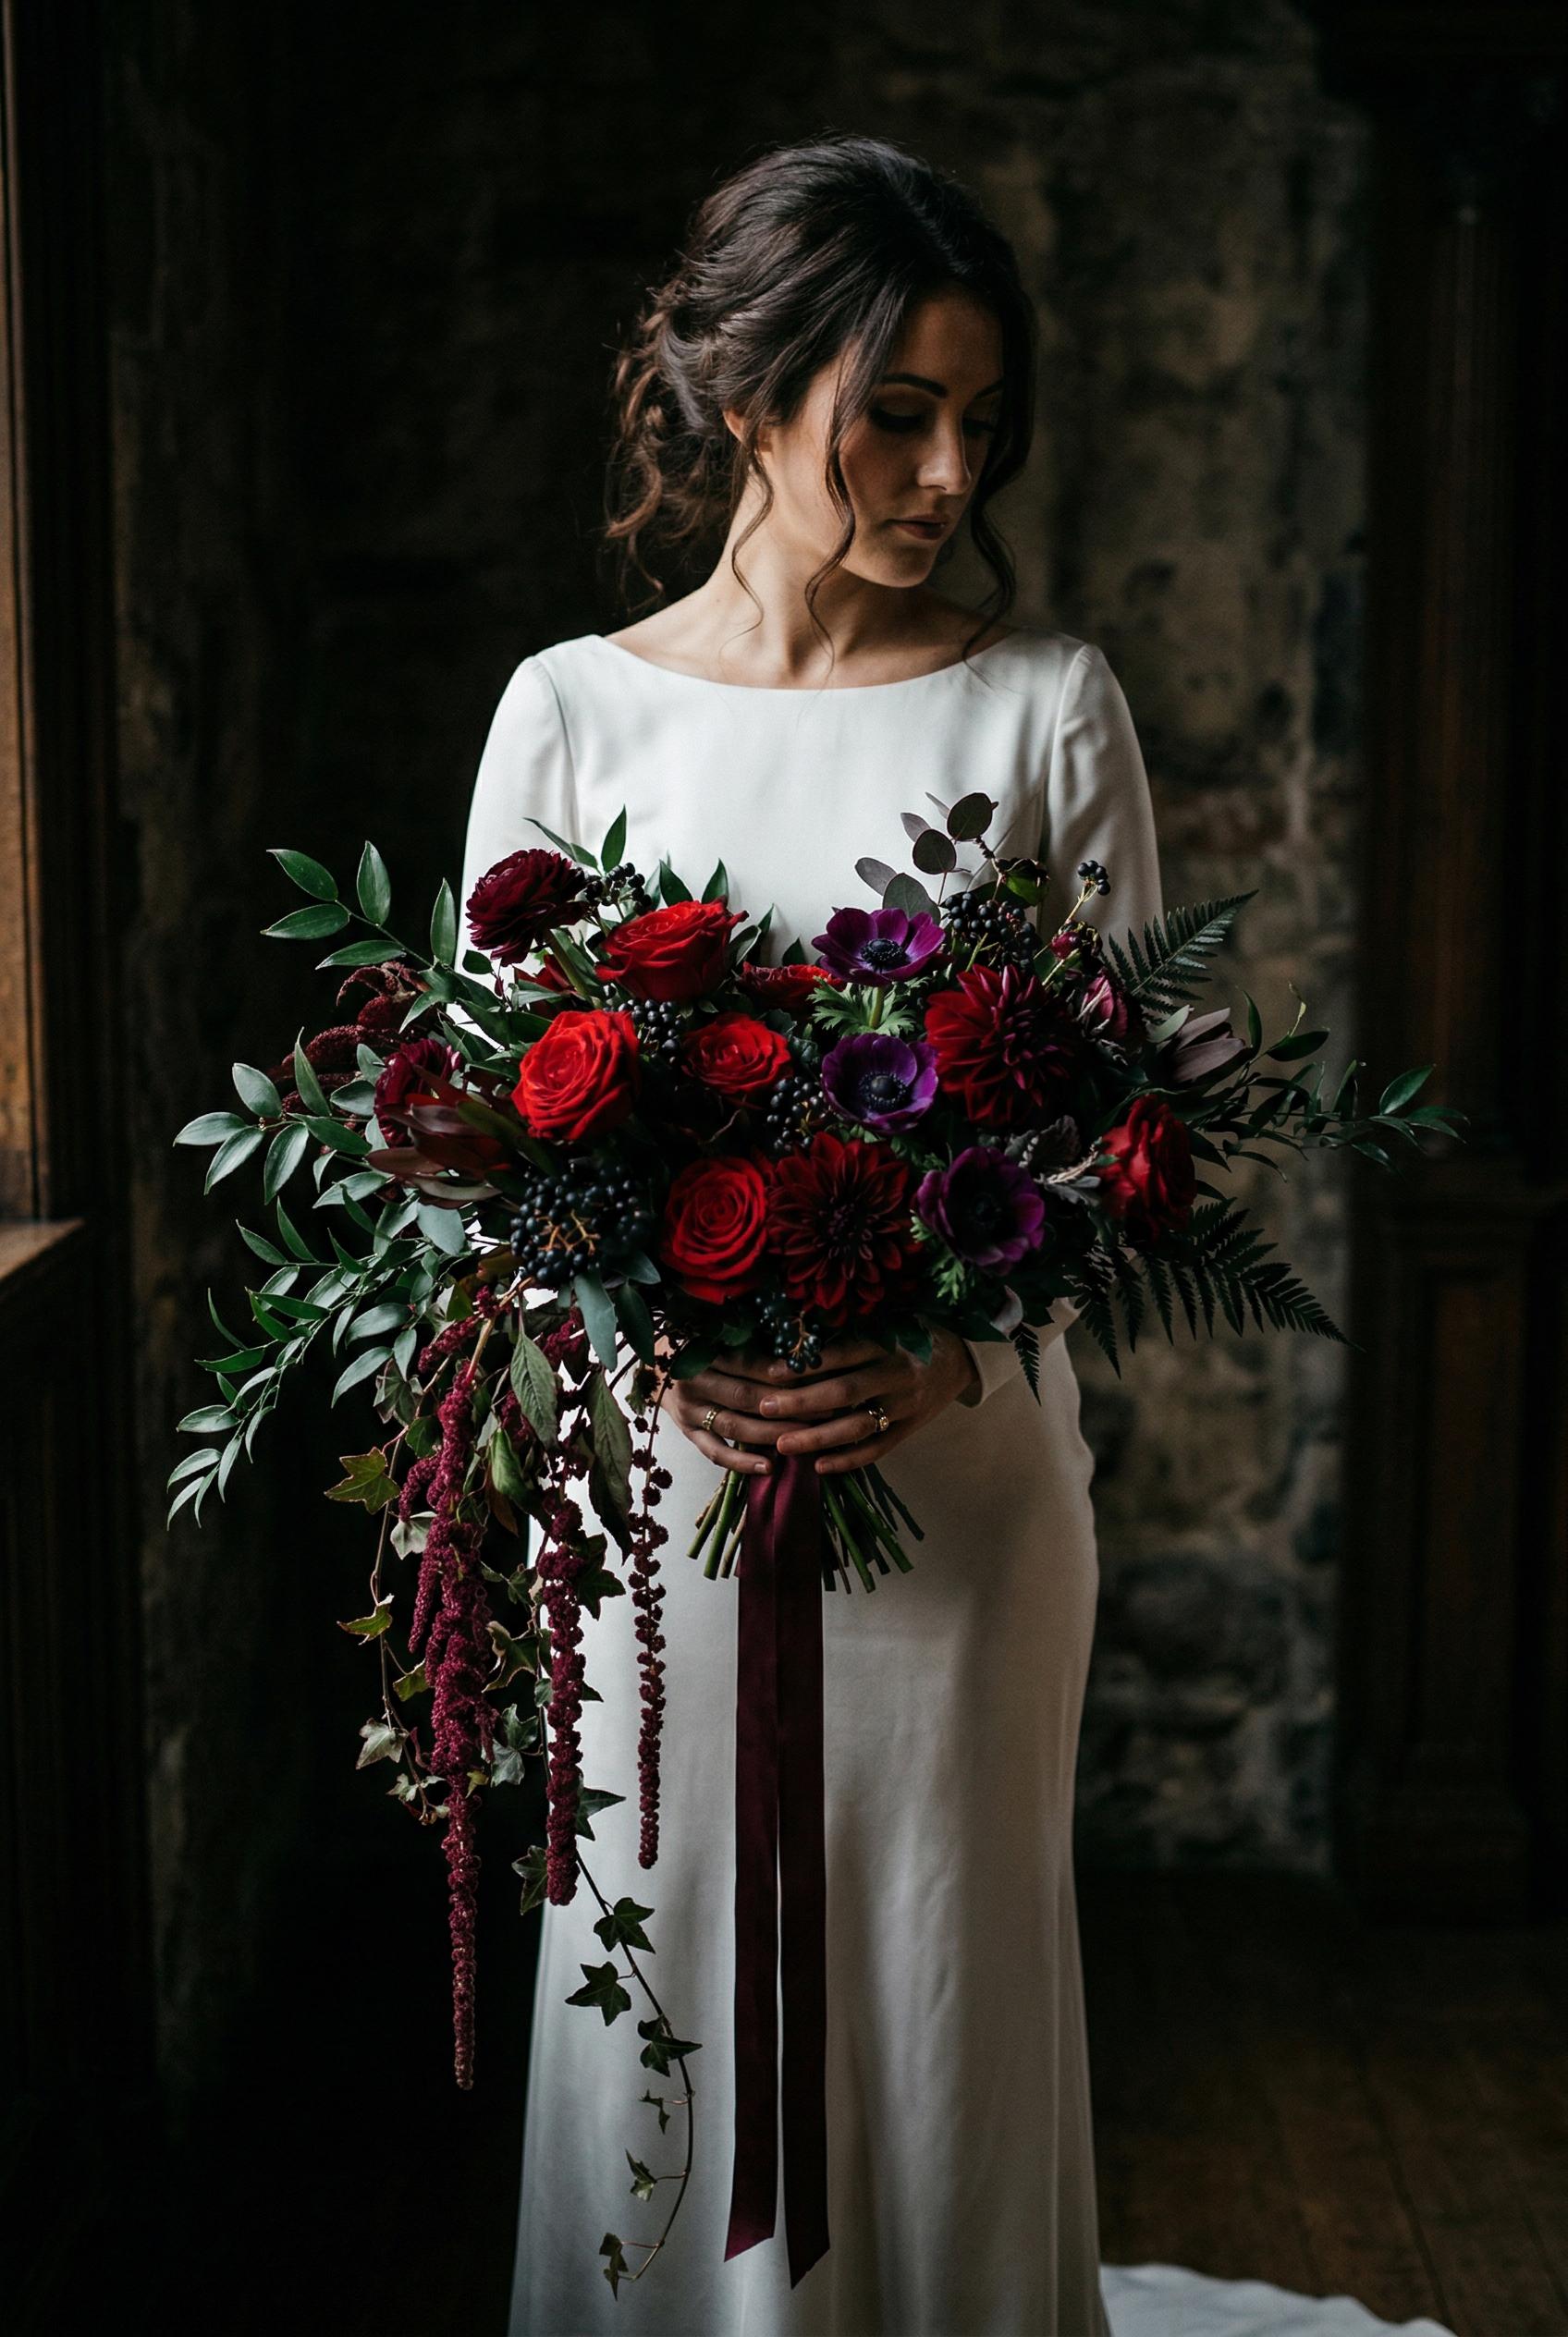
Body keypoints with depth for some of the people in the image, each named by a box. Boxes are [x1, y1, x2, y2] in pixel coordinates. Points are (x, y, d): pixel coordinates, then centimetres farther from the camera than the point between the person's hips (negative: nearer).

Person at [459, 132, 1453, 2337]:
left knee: (946, 1989, 9)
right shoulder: (571, 707, 3)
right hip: (655, 1461, 1)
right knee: (673, 1993, 10)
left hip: (962, 1466, 0)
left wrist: (952, 1342, -18)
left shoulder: (1047, 705, 1)